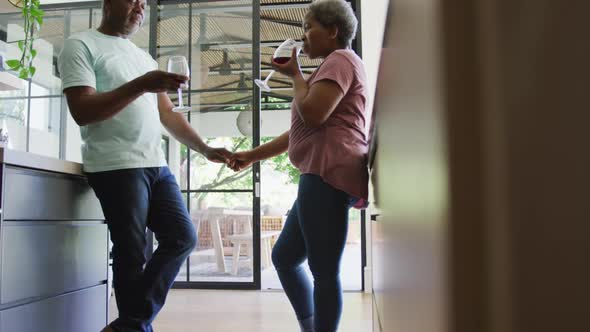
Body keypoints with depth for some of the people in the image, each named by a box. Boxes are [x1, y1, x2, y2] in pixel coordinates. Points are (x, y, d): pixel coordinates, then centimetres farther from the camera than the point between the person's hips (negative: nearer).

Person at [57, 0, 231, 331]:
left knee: (183, 238, 3)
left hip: (156, 165, 8)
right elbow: (82, 111, -12)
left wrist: (206, 149, 10)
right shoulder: (82, 45, 1)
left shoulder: (145, 57, 23)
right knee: (132, 254, -4)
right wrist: (140, 86, -21)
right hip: (116, 166, -7)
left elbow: (168, 114, 20)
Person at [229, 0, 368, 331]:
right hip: (322, 179, 11)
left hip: (328, 176, -11)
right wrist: (252, 156, 24)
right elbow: (299, 132, 29)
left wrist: (295, 74, 0)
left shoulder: (340, 60, -2)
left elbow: (312, 115, -18)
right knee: (284, 257, 15)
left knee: (325, 272, -9)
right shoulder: (333, 66, 31)